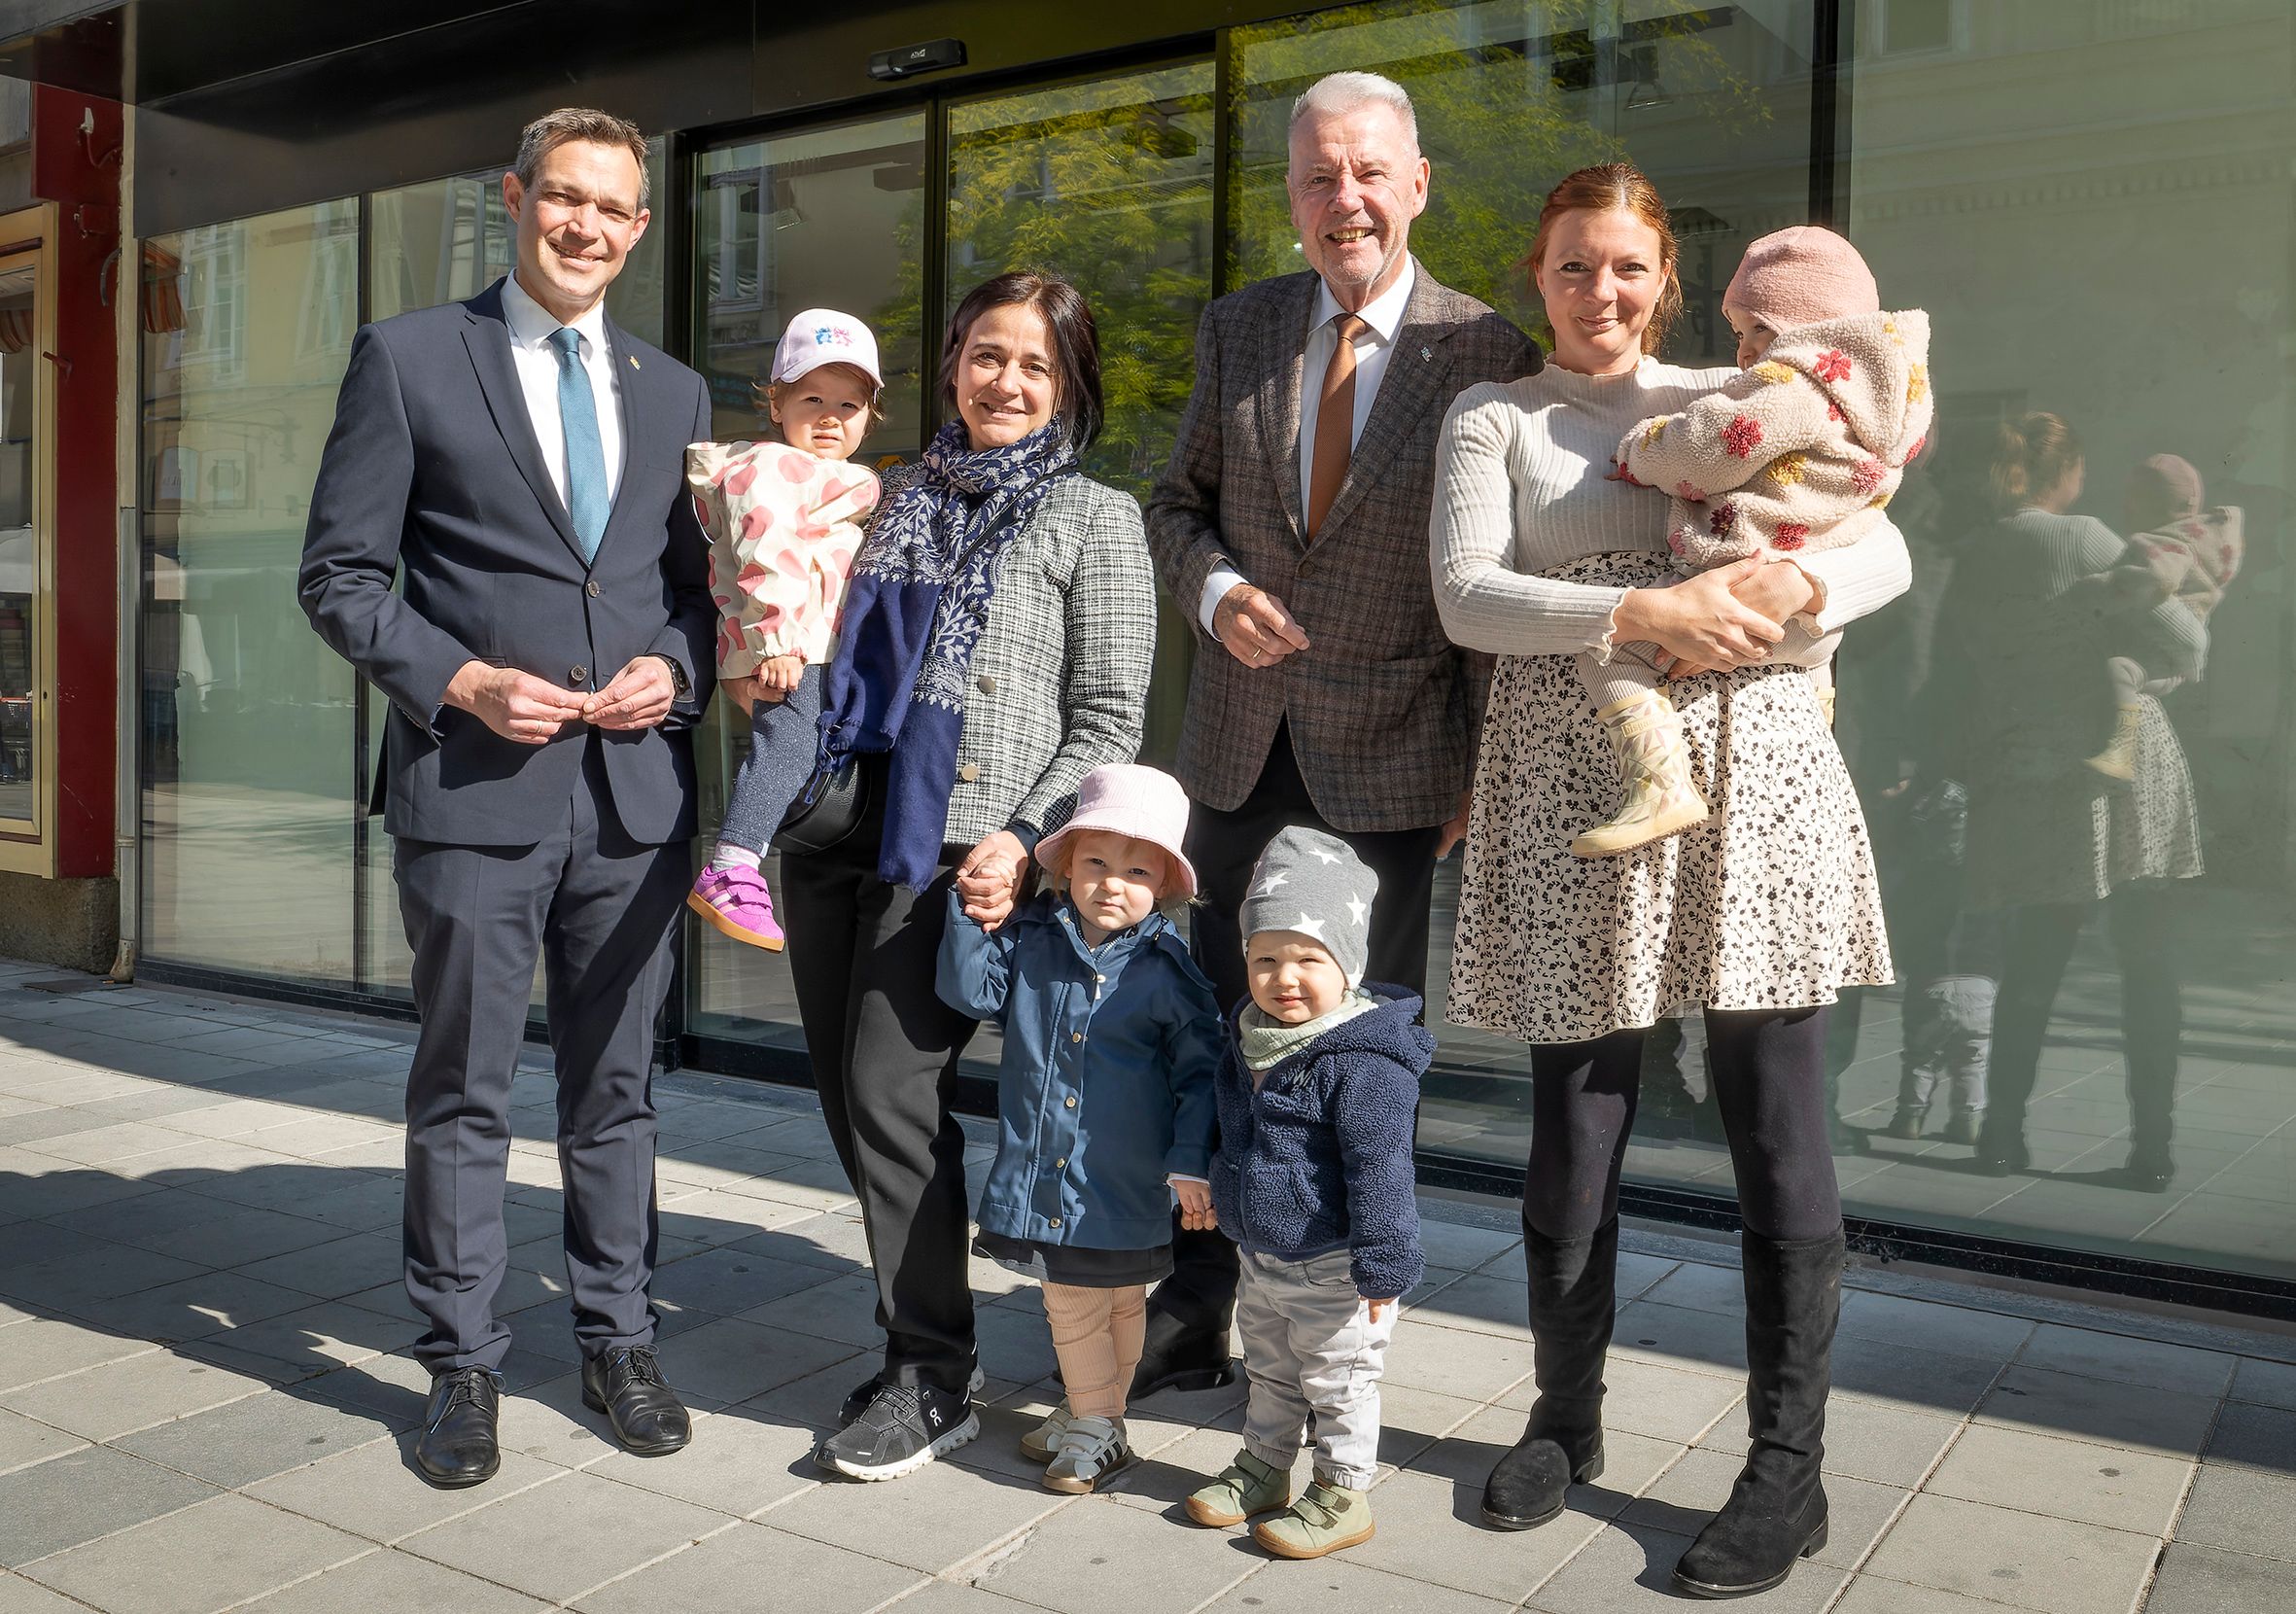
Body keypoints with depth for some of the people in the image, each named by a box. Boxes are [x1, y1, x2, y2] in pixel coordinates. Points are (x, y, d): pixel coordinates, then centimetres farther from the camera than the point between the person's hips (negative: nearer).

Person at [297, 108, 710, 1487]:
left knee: (619, 1089, 12)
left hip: (637, 789, 3)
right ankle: (464, 1365, 21)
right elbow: (340, 576, 0)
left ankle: (619, 1343, 26)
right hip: (474, 786, -3)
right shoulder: (409, 358, 2)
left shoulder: (674, 391, 14)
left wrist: (676, 668, -3)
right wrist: (460, 681, -13)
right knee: (463, 1095, 6)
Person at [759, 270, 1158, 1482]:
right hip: (838, 827, 6)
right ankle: (917, 1329, 25)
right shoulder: (896, 501, 17)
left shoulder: (1093, 520, 3)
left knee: (890, 1088, -9)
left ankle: (932, 1380, 6)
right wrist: (760, 678, 4)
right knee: (846, 1094, 8)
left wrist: (1024, 839, -15)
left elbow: (1110, 722, -2)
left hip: (957, 848, -6)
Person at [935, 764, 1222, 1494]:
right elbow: (970, 991, -1)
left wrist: (1191, 1163, -11)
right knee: (1068, 1300, 16)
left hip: (1125, 1182, -3)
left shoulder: (1165, 971, -10)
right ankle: (1088, 1416, 36)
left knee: (1120, 1302, 12)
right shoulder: (1029, 939, -1)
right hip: (1042, 1174, 3)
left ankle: (1098, 1421, 30)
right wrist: (975, 918, -13)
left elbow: (1199, 1071, -6)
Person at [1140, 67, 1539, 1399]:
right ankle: (1194, 1318, 29)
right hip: (1240, 745, 4)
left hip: (1389, 757, -3)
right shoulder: (1238, 330, 6)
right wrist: (1215, 589, -9)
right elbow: (1181, 500, 13)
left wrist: (1488, 764, -6)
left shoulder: (1487, 354, -6)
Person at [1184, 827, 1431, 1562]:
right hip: (1262, 1254, 8)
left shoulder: (1364, 1059, -26)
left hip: (1332, 1266, -8)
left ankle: (1342, 1495, 25)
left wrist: (1381, 1264, -22)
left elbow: (1378, 1168, -24)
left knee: (1338, 1381, 9)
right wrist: (1215, 1192, 24)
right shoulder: (1254, 1038, 1)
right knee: (1269, 1371, 24)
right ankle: (1262, 1471, 41)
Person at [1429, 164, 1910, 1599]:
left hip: (1753, 781, 1)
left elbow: (1887, 552, 9)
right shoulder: (1493, 420, 11)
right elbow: (1468, 595, -5)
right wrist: (1647, 611, -17)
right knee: (1576, 1129, 5)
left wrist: (1796, 584, -12)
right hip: (1576, 794, -1)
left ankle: (1789, 1465, 16)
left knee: (1779, 1131, 1)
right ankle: (1568, 1417, 27)